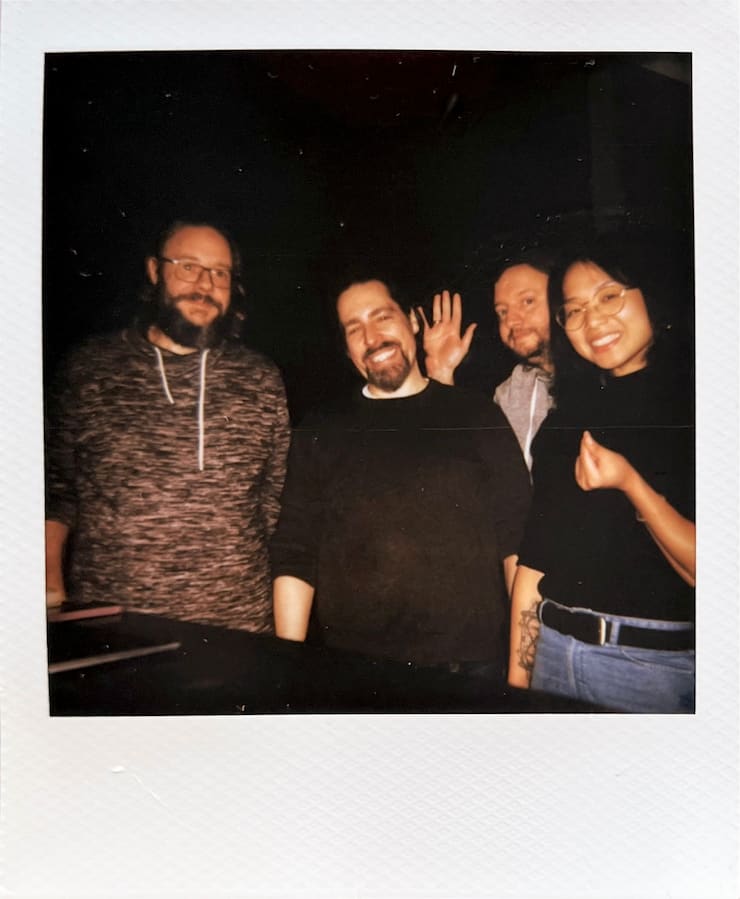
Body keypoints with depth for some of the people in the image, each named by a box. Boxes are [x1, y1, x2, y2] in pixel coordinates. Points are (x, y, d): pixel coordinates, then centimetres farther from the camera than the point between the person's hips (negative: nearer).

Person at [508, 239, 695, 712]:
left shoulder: (688, 408, -8)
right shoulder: (565, 423, 6)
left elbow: (698, 570, -13)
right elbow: (533, 561, 5)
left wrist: (631, 484, -23)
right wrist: (517, 676, 4)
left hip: (661, 664, -4)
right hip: (554, 651, 4)